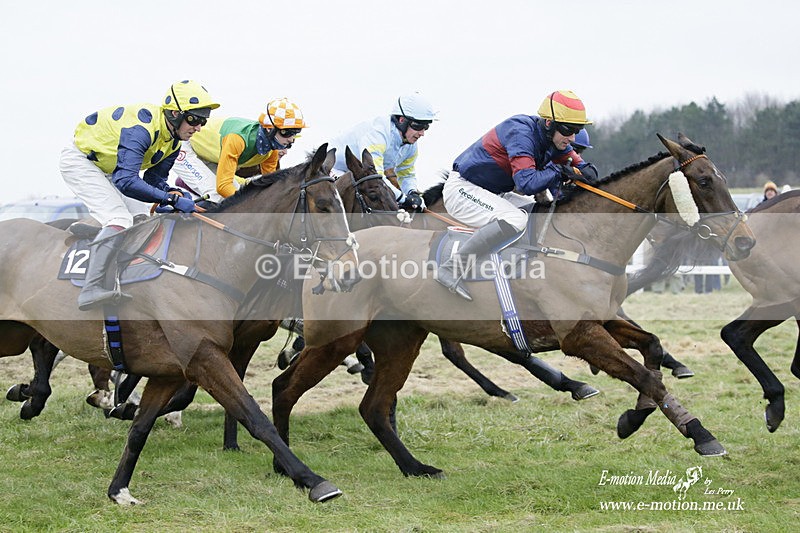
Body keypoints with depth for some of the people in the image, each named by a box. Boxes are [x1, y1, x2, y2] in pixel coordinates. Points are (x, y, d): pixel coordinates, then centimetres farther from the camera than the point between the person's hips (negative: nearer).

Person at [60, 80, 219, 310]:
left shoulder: (173, 139, -5)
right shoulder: (142, 127, -35)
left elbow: (154, 179, 2)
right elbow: (126, 181, -43)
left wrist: (175, 193, -20)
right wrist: (171, 198, -43)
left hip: (106, 169, 10)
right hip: (80, 161, -10)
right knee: (119, 220, -24)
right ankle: (91, 291, -25)